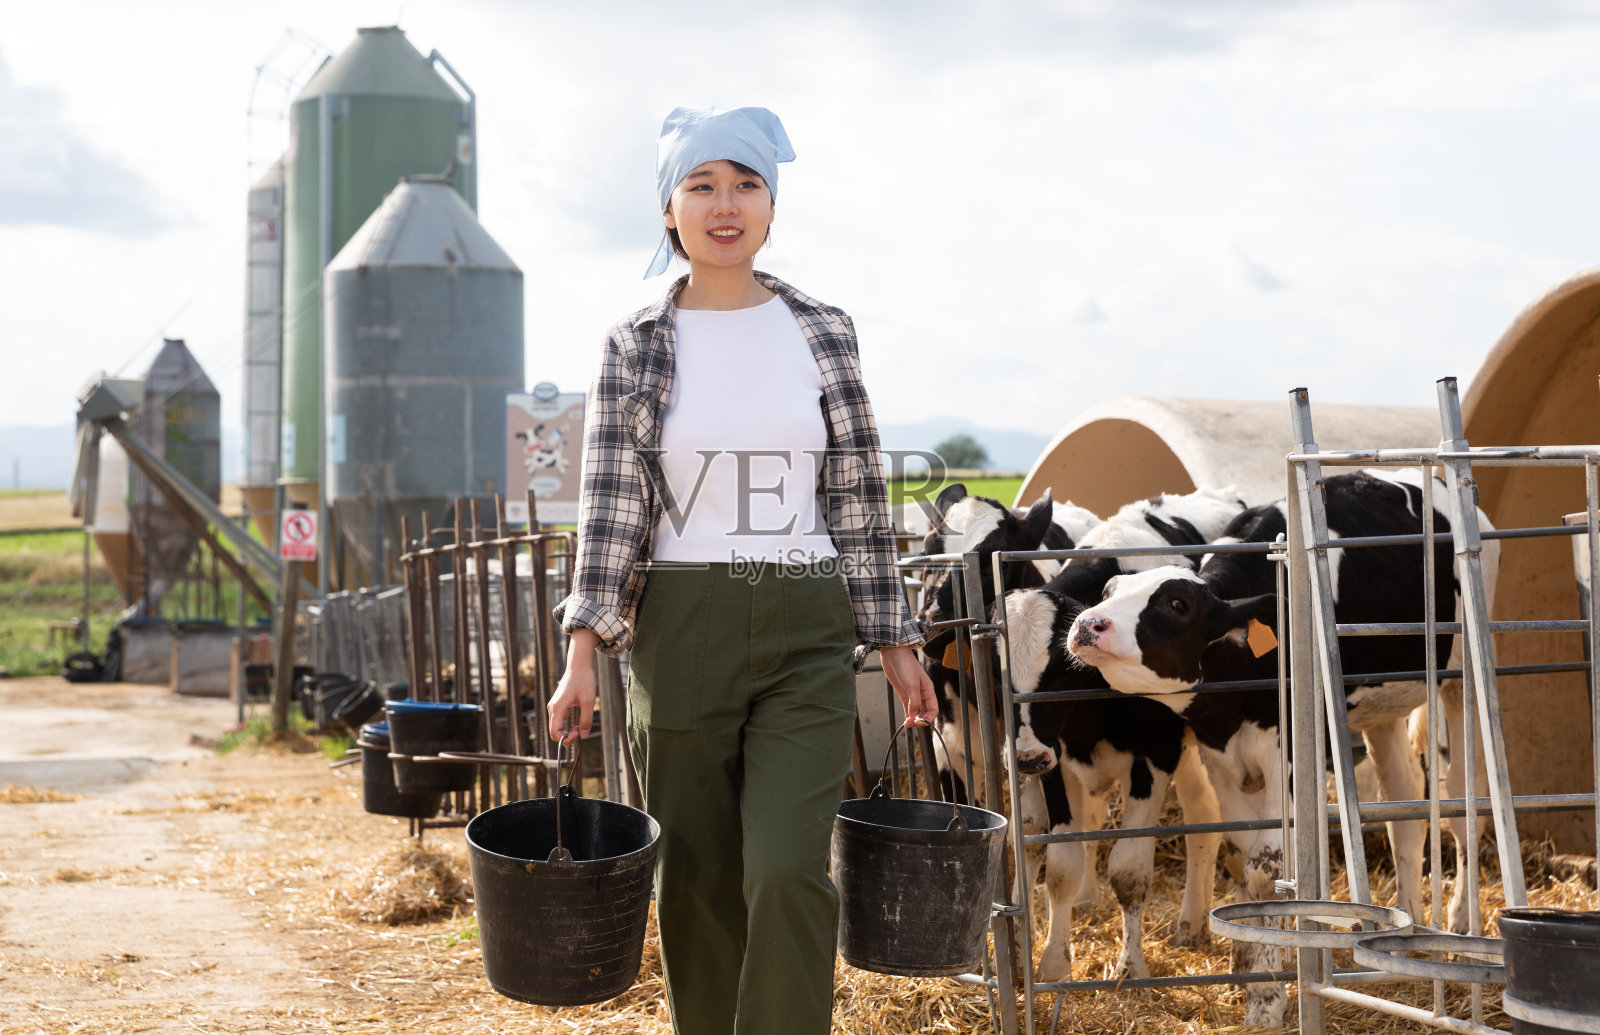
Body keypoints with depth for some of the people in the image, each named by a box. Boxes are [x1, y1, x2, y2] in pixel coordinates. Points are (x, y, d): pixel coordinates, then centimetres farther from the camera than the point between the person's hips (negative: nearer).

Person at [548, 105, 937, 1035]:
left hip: (807, 639, 0)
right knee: (699, 882, 7)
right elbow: (611, 505, -1)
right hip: (682, 634, 0)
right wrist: (584, 652, -11)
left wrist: (895, 640, 7)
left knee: (789, 872, -13)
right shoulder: (635, 348, 3)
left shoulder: (824, 333, 6)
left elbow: (860, 500, 8)